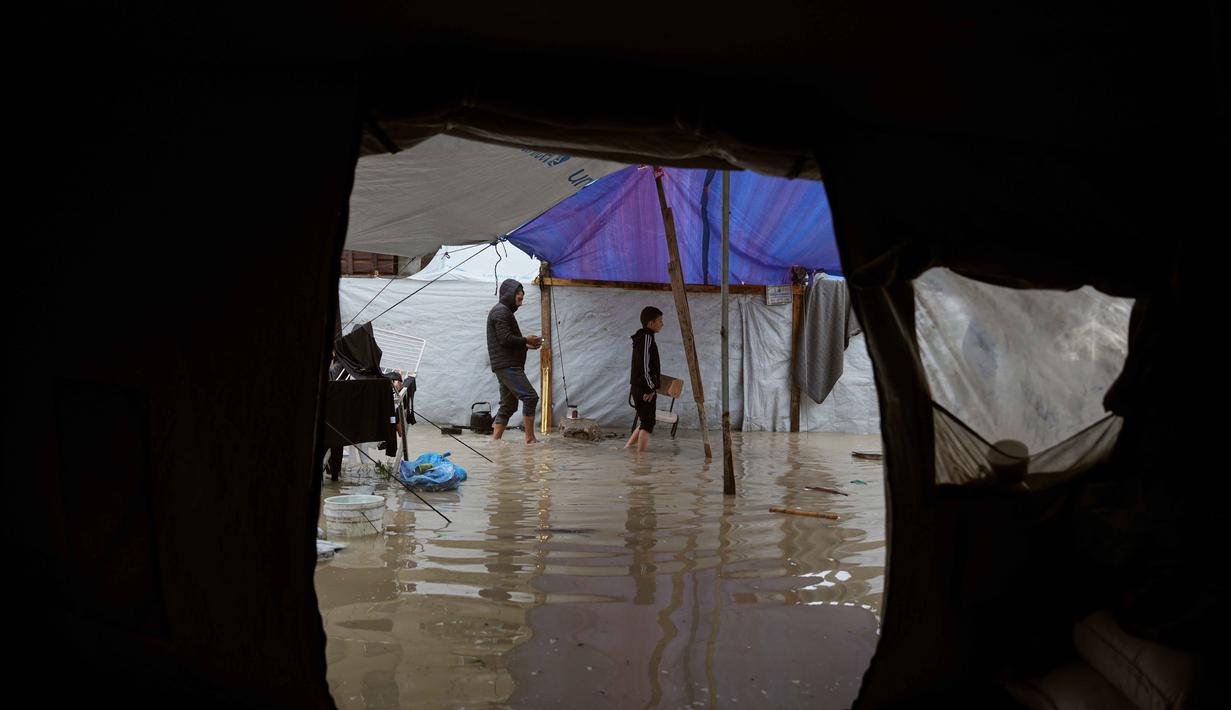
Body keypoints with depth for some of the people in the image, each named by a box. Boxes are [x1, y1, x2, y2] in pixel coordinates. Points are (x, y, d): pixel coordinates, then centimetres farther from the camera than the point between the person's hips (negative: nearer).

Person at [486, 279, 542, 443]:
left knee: (508, 406, 10)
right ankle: (530, 439, -13)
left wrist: (526, 345, 11)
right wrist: (526, 340, -7)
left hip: (508, 366, 11)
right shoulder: (501, 311, -8)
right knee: (530, 397, -16)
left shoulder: (505, 311, 25)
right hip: (507, 366, -11)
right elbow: (506, 339, -18)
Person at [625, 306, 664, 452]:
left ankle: (626, 449, 18)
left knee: (645, 422, 17)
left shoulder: (642, 337, 18)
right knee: (648, 423, -6)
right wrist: (651, 388, -16)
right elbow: (645, 365, -20)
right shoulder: (647, 337, -13)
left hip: (639, 388, 10)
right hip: (645, 389, -10)